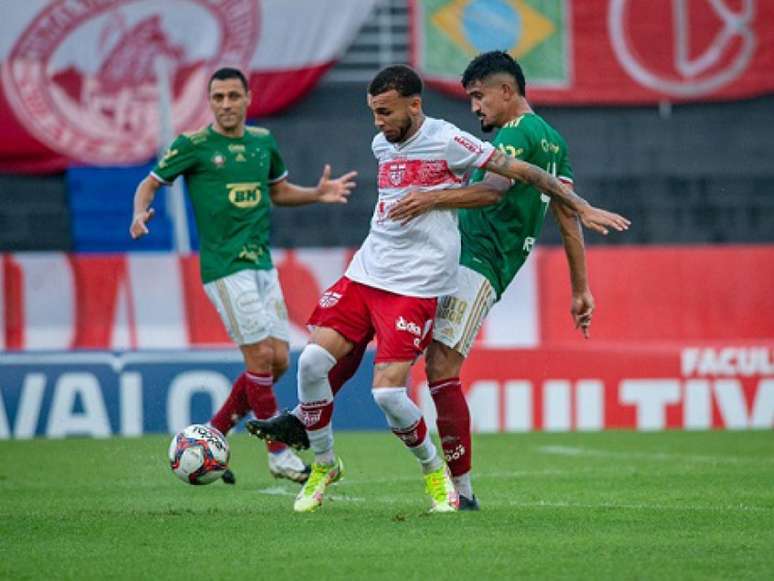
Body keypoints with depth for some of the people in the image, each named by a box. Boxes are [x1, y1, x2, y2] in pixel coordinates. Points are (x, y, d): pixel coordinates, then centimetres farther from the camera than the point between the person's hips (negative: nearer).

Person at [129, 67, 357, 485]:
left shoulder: (263, 141, 12)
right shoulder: (193, 145, -4)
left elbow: (279, 190, 25)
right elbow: (151, 183, 2)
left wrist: (318, 194, 7)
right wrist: (140, 213, -18)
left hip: (262, 263, 7)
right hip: (224, 266, -6)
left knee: (278, 360, 3)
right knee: (260, 356, -11)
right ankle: (279, 454, 0)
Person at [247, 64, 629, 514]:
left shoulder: (446, 141, -9)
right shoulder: (382, 145, 14)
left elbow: (520, 172, -6)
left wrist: (582, 207, -6)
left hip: (416, 287, -6)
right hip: (365, 273, 6)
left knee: (388, 390, -17)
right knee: (313, 359, -10)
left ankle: (434, 470, 11)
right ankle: (324, 465, 10)